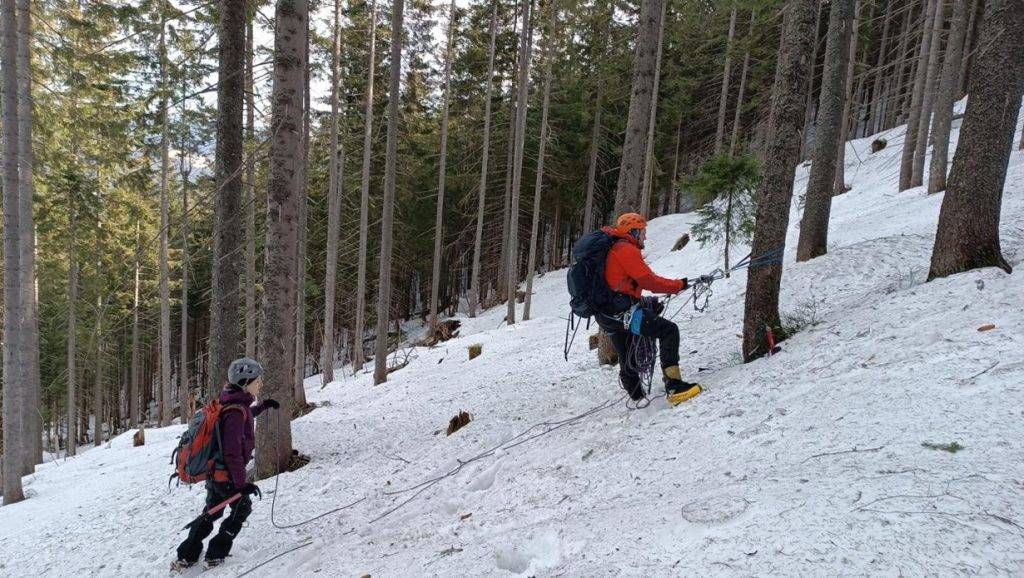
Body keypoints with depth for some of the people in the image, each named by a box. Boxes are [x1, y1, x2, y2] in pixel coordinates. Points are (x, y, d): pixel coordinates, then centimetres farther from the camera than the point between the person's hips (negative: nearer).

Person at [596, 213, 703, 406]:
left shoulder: (612, 249, 26)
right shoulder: (626, 249, -6)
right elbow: (648, 280, -14)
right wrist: (679, 285, -4)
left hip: (605, 315, 10)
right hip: (621, 311, -10)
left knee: (627, 360, 20)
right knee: (669, 330, -13)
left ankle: (637, 397, 33)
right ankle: (673, 386, -23)